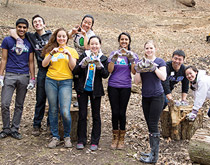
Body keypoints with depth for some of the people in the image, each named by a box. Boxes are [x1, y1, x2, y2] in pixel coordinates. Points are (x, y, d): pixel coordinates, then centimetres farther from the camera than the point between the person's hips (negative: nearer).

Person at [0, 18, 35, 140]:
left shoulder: (29, 43, 8)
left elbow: (31, 62, 11)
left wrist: (33, 79, 5)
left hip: (24, 76, 2)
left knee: (19, 105, 7)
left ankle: (15, 129, 17)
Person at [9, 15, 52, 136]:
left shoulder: (52, 36, 7)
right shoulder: (31, 37, 11)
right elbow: (12, 31, 16)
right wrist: (18, 38, -2)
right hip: (42, 71, 1)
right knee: (40, 100, 4)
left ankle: (51, 124, 19)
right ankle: (37, 125, 14)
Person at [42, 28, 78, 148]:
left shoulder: (72, 51, 9)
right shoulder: (51, 49, 14)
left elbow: (73, 68, -1)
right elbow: (44, 64, 1)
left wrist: (69, 55, -13)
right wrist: (52, 53, -11)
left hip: (66, 82, -2)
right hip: (51, 81, 2)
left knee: (65, 112, -12)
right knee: (53, 110, 4)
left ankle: (67, 137, 9)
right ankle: (55, 137, 16)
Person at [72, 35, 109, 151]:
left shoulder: (103, 58, 3)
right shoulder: (84, 56, 3)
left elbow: (106, 75, -5)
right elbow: (75, 71, -3)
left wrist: (99, 66, -21)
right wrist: (83, 64, -20)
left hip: (96, 90, 0)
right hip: (83, 89, 0)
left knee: (96, 116, 6)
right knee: (82, 115, 3)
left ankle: (95, 142, 15)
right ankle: (81, 140, 13)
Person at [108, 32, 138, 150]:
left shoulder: (133, 55, 7)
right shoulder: (114, 53, 7)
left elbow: (134, 72, -2)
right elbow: (110, 70, -3)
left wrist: (131, 60, -14)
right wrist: (114, 59, -16)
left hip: (126, 87, 0)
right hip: (113, 86, 0)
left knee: (122, 112, 0)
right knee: (115, 112, 1)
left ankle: (121, 139, 11)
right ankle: (115, 138, 13)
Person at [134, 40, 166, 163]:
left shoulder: (159, 61, -1)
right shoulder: (141, 62, 10)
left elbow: (163, 77, -13)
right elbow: (137, 81, 4)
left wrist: (153, 67, -20)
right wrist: (139, 70, -11)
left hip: (157, 96, -5)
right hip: (145, 97, 5)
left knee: (153, 125, -8)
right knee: (149, 125, 9)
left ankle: (154, 156, -3)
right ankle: (152, 151, 18)